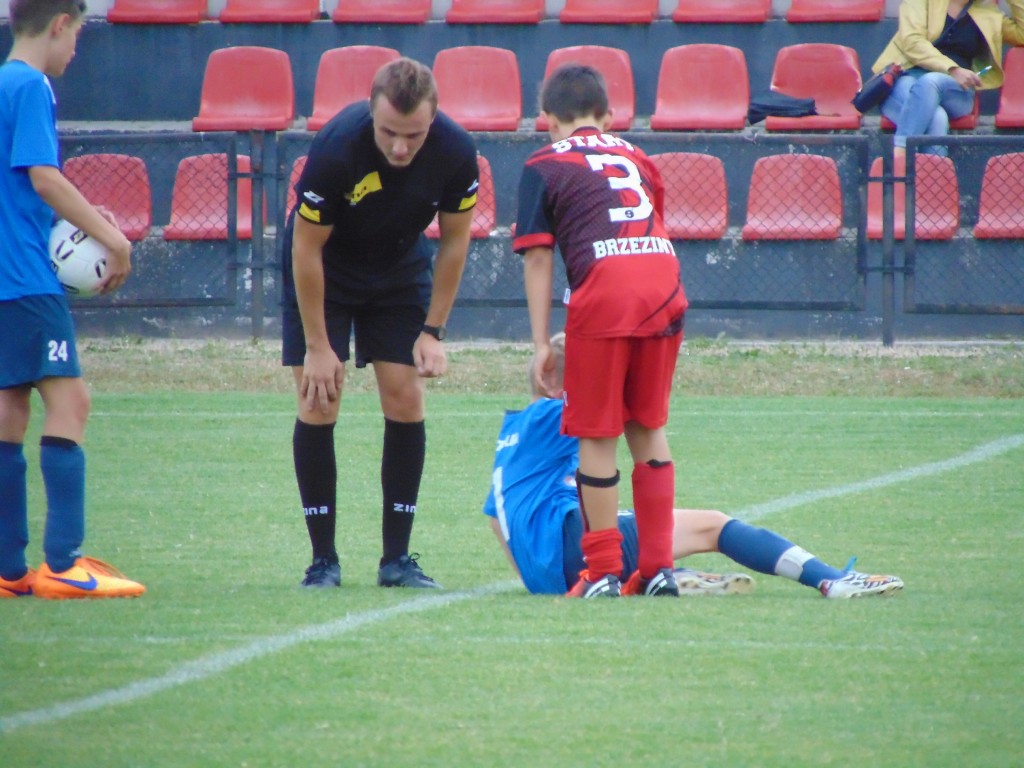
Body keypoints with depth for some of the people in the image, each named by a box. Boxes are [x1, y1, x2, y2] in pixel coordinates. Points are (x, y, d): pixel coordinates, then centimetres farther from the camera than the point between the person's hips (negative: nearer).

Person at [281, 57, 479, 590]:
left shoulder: (456, 152, -26)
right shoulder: (336, 149, -35)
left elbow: (454, 241, -8)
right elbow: (306, 248, -23)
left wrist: (432, 332, -9)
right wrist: (317, 346, -20)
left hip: (401, 270, 3)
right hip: (325, 271, -3)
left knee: (405, 401, -5)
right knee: (318, 404, -9)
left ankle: (398, 558, 3)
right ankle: (323, 560, -2)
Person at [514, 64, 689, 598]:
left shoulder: (545, 166, 12)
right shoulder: (635, 158, 27)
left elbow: (538, 258, 5)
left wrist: (541, 343, 4)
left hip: (604, 292, -5)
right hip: (664, 284, 5)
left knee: (597, 436, 4)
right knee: (648, 428, 15)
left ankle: (603, 572, 6)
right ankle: (658, 568, 15)